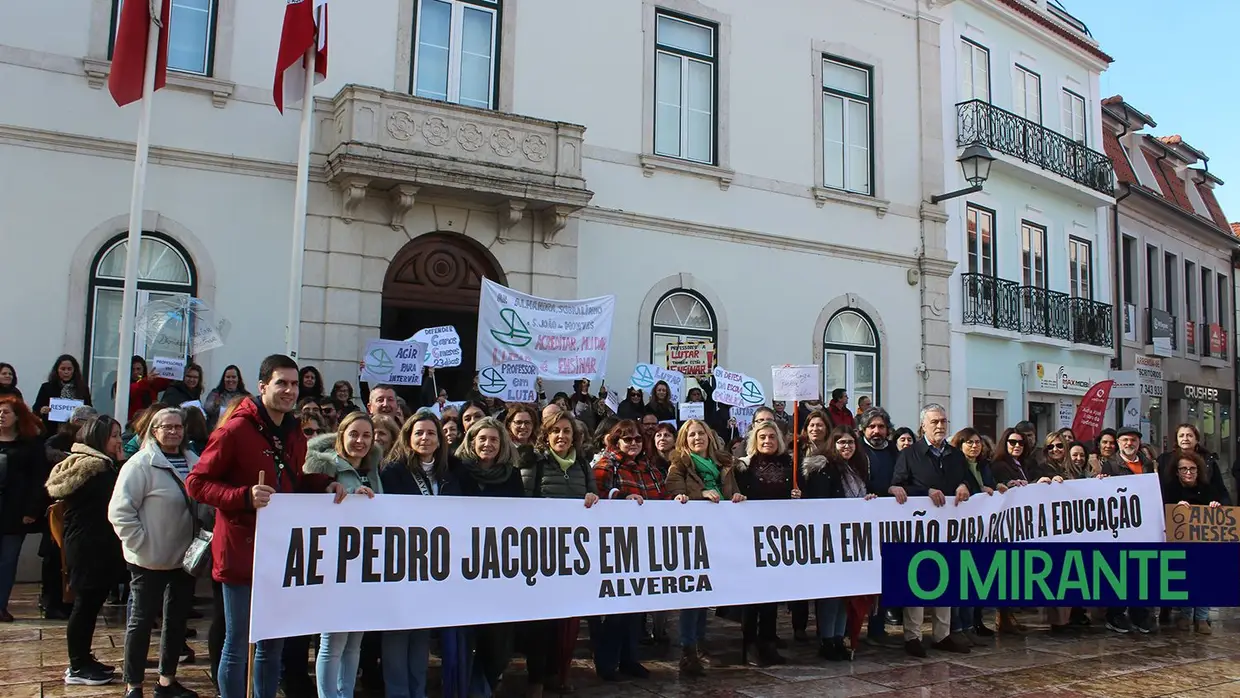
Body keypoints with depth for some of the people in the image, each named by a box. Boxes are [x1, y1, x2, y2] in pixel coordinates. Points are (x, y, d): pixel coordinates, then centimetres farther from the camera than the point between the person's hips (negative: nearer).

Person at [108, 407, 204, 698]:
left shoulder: (192, 462, 5)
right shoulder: (142, 463, -13)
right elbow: (119, 510, -17)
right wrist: (142, 545, -18)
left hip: (185, 557, 6)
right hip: (151, 560, -6)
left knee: (177, 619, 14)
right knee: (142, 620, 5)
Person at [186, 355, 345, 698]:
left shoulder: (295, 434, 10)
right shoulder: (235, 430, -12)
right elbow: (196, 483, -13)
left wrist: (324, 486, 3)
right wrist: (244, 496, -26)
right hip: (242, 552, -7)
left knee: (272, 644, 17)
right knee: (238, 645, 2)